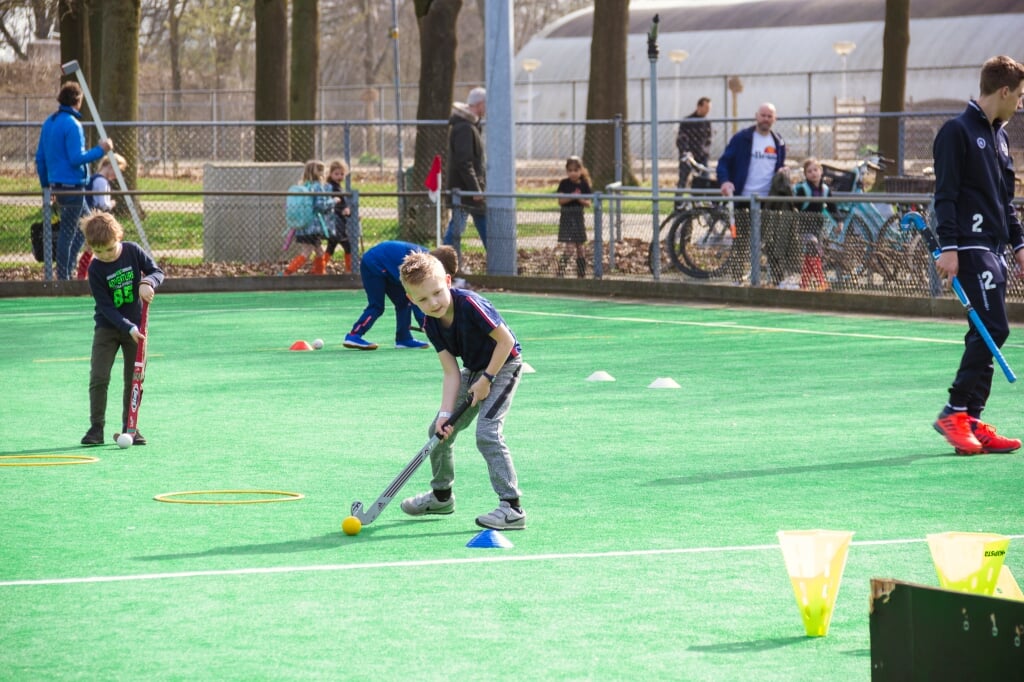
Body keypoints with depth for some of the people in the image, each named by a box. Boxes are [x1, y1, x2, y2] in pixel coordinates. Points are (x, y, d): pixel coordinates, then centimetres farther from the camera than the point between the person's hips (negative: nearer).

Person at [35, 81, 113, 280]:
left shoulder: (49, 122, 10)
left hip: (56, 183, 9)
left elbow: (40, 157, 14)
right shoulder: (72, 124, -16)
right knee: (68, 232, -2)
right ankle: (63, 277, 2)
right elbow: (77, 158, -21)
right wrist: (100, 150, -12)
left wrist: (46, 185, 21)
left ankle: (67, 269, 17)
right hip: (71, 185, -9)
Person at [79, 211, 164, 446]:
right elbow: (106, 307, -16)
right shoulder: (95, 269, -15)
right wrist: (129, 328, -25)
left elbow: (157, 271, -1)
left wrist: (148, 282, -24)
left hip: (136, 325, 2)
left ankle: (129, 428, 13)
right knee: (98, 378, -11)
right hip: (107, 327, -2)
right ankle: (96, 428, -3)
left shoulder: (132, 251, -9)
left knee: (135, 380, 3)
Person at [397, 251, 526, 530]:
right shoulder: (432, 325, -10)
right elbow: (451, 372, -11)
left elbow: (506, 340, -25)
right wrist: (445, 414, -21)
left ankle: (512, 508, -22)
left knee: (487, 432, -23)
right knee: (440, 430, 12)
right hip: (473, 370, 8)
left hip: (502, 365, -8)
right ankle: (441, 495, 36)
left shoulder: (470, 304, -31)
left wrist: (486, 380, -20)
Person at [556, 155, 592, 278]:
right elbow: (560, 201, -10)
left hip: (578, 217, 4)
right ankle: (560, 272, -13)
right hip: (567, 218, -4)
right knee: (570, 247, -15)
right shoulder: (564, 184, -4)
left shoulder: (584, 185, 3)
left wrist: (580, 199, -19)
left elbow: (588, 203, 1)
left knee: (580, 247, 11)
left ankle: (582, 274, 20)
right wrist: (572, 197, -22)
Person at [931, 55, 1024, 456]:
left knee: (986, 334, 6)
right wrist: (948, 247, -19)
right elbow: (945, 194, -13)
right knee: (992, 328, -15)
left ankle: (972, 422, 7)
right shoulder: (957, 132, -8)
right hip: (971, 247, -9)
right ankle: (954, 412, -9)